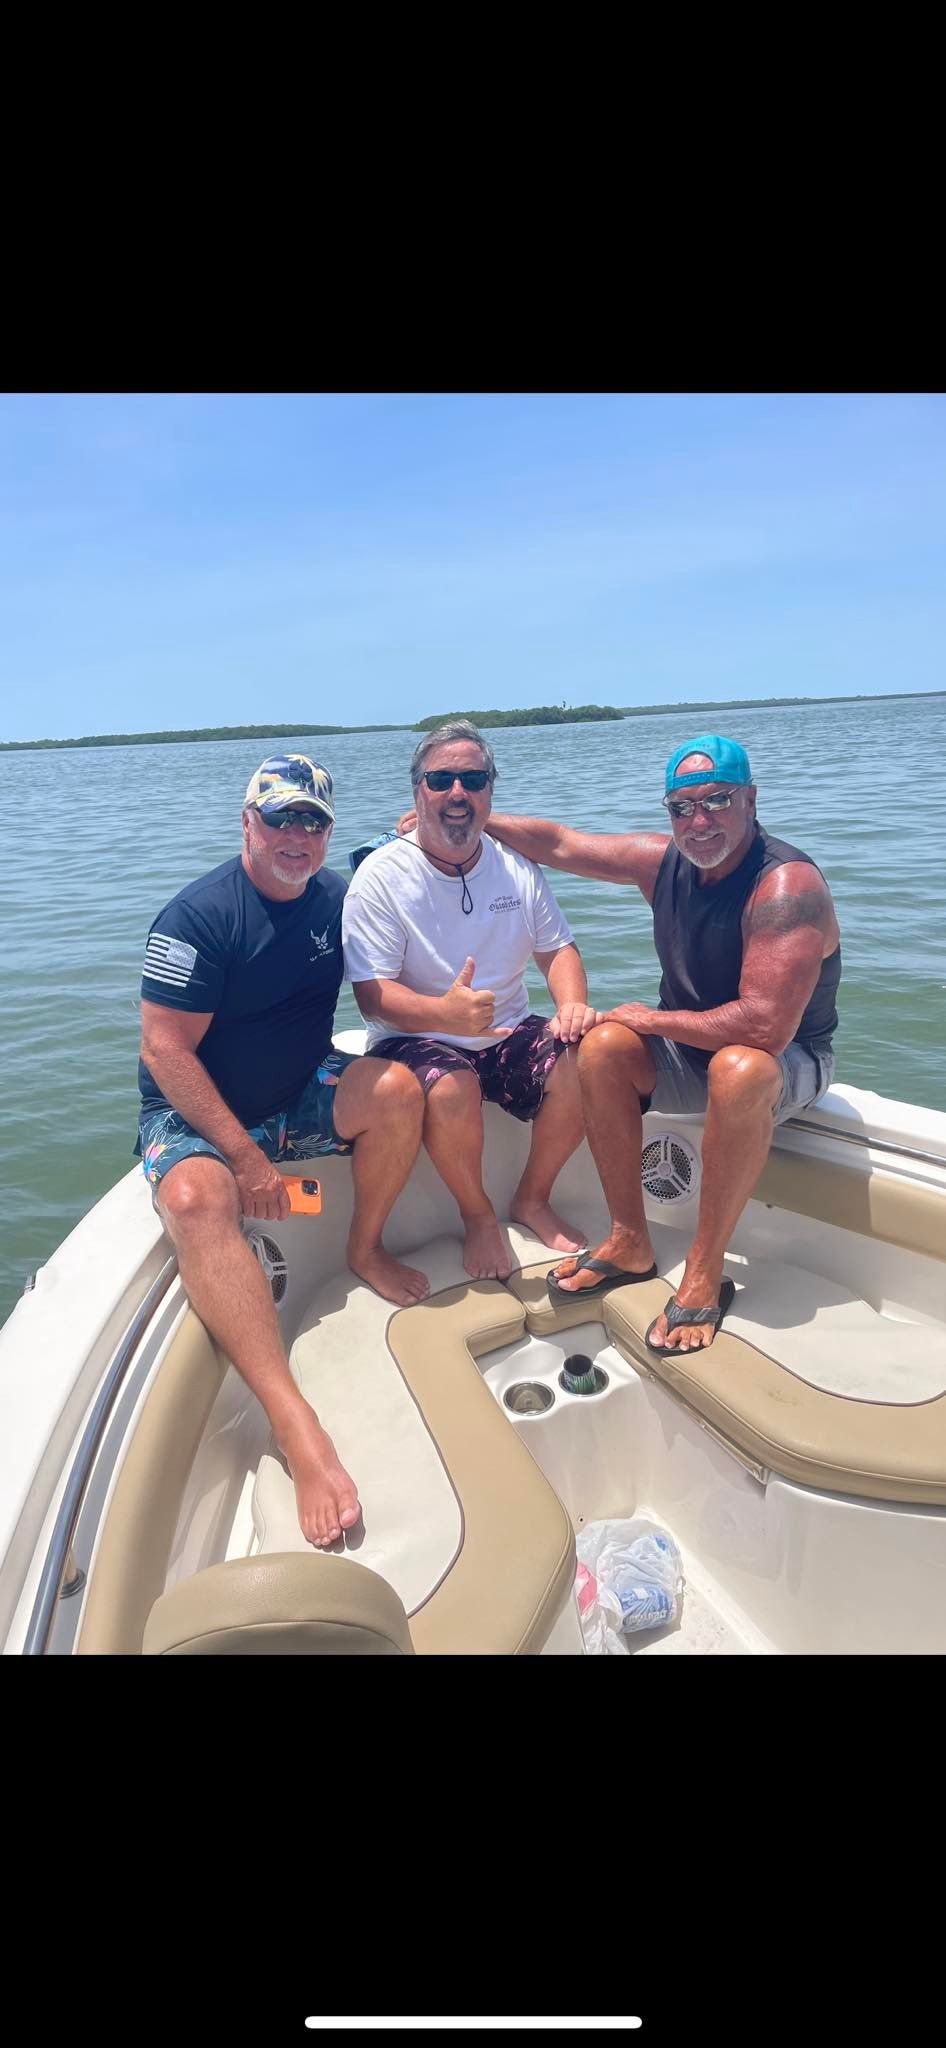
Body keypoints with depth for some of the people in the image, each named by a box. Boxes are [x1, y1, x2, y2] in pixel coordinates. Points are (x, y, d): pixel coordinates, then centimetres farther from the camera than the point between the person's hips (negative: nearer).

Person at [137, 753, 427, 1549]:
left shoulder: (338, 899, 1)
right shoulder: (198, 916, -17)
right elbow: (166, 1050, -19)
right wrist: (246, 1157, -21)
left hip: (301, 1096, 5)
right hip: (196, 1114, -4)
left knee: (398, 1088, -22)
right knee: (196, 1200, -35)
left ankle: (365, 1250, 0)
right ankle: (294, 1423, -38)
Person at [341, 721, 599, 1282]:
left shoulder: (516, 868, 4)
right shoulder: (382, 876, -10)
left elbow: (557, 948, 9)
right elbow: (373, 995, -16)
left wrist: (573, 1006, -15)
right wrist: (444, 1012, -37)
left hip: (509, 1034, 4)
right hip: (417, 1040, -4)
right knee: (451, 1089, -35)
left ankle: (532, 1200, 3)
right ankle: (479, 1217, -4)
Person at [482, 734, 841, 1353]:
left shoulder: (789, 883, -27)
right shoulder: (665, 859, -6)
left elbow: (765, 1028, -35)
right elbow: (560, 843, 5)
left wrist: (651, 1018, -22)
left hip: (790, 1063, -6)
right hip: (689, 1050, 6)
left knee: (739, 1069, -38)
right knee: (603, 1047, -19)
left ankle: (705, 1274, -23)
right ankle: (631, 1245, -8)